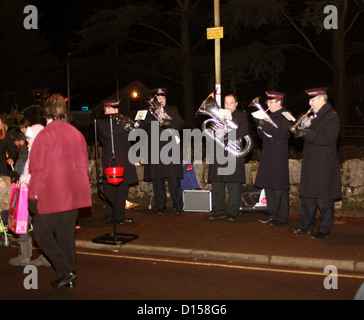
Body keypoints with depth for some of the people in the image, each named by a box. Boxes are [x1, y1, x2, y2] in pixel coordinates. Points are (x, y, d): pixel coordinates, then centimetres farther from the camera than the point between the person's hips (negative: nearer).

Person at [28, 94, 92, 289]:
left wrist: (34, 194, -5)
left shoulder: (45, 135, -11)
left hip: (53, 194, -7)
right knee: (66, 233, 14)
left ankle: (66, 271, -3)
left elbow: (37, 167, -12)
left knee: (41, 232, 5)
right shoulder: (77, 134, 10)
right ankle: (69, 278, 18)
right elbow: (84, 164, 16)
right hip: (75, 192, 7)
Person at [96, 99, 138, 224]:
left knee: (123, 187, 9)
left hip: (124, 160, 8)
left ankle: (120, 216, 16)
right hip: (111, 160, -8)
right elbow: (107, 134, -22)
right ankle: (109, 217, 0)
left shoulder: (118, 121, 23)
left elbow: (127, 136, 26)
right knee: (111, 188, -6)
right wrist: (122, 127, -17)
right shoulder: (101, 122, -3)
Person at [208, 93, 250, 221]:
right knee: (216, 184, 3)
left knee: (234, 185, -3)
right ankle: (219, 211, 12)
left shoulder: (241, 115, 8)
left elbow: (244, 130, -9)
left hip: (234, 154, -3)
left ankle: (233, 212, 7)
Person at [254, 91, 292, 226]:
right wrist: (260, 124, -3)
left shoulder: (285, 116, -7)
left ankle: (282, 217, 4)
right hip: (268, 157, 8)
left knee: (279, 188, -4)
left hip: (279, 157, -8)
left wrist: (266, 124, -21)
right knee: (269, 186, 10)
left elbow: (281, 134, -20)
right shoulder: (270, 116, 16)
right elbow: (262, 135, 15)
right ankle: (273, 215, 20)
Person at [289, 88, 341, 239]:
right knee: (307, 195, 14)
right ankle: (306, 226, 24)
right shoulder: (315, 116, 16)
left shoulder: (332, 116, -12)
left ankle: (324, 229, 12)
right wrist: (302, 129, 2)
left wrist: (306, 133, -21)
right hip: (311, 163, 9)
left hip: (324, 165, -9)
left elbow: (326, 138, -23)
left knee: (324, 199, 0)